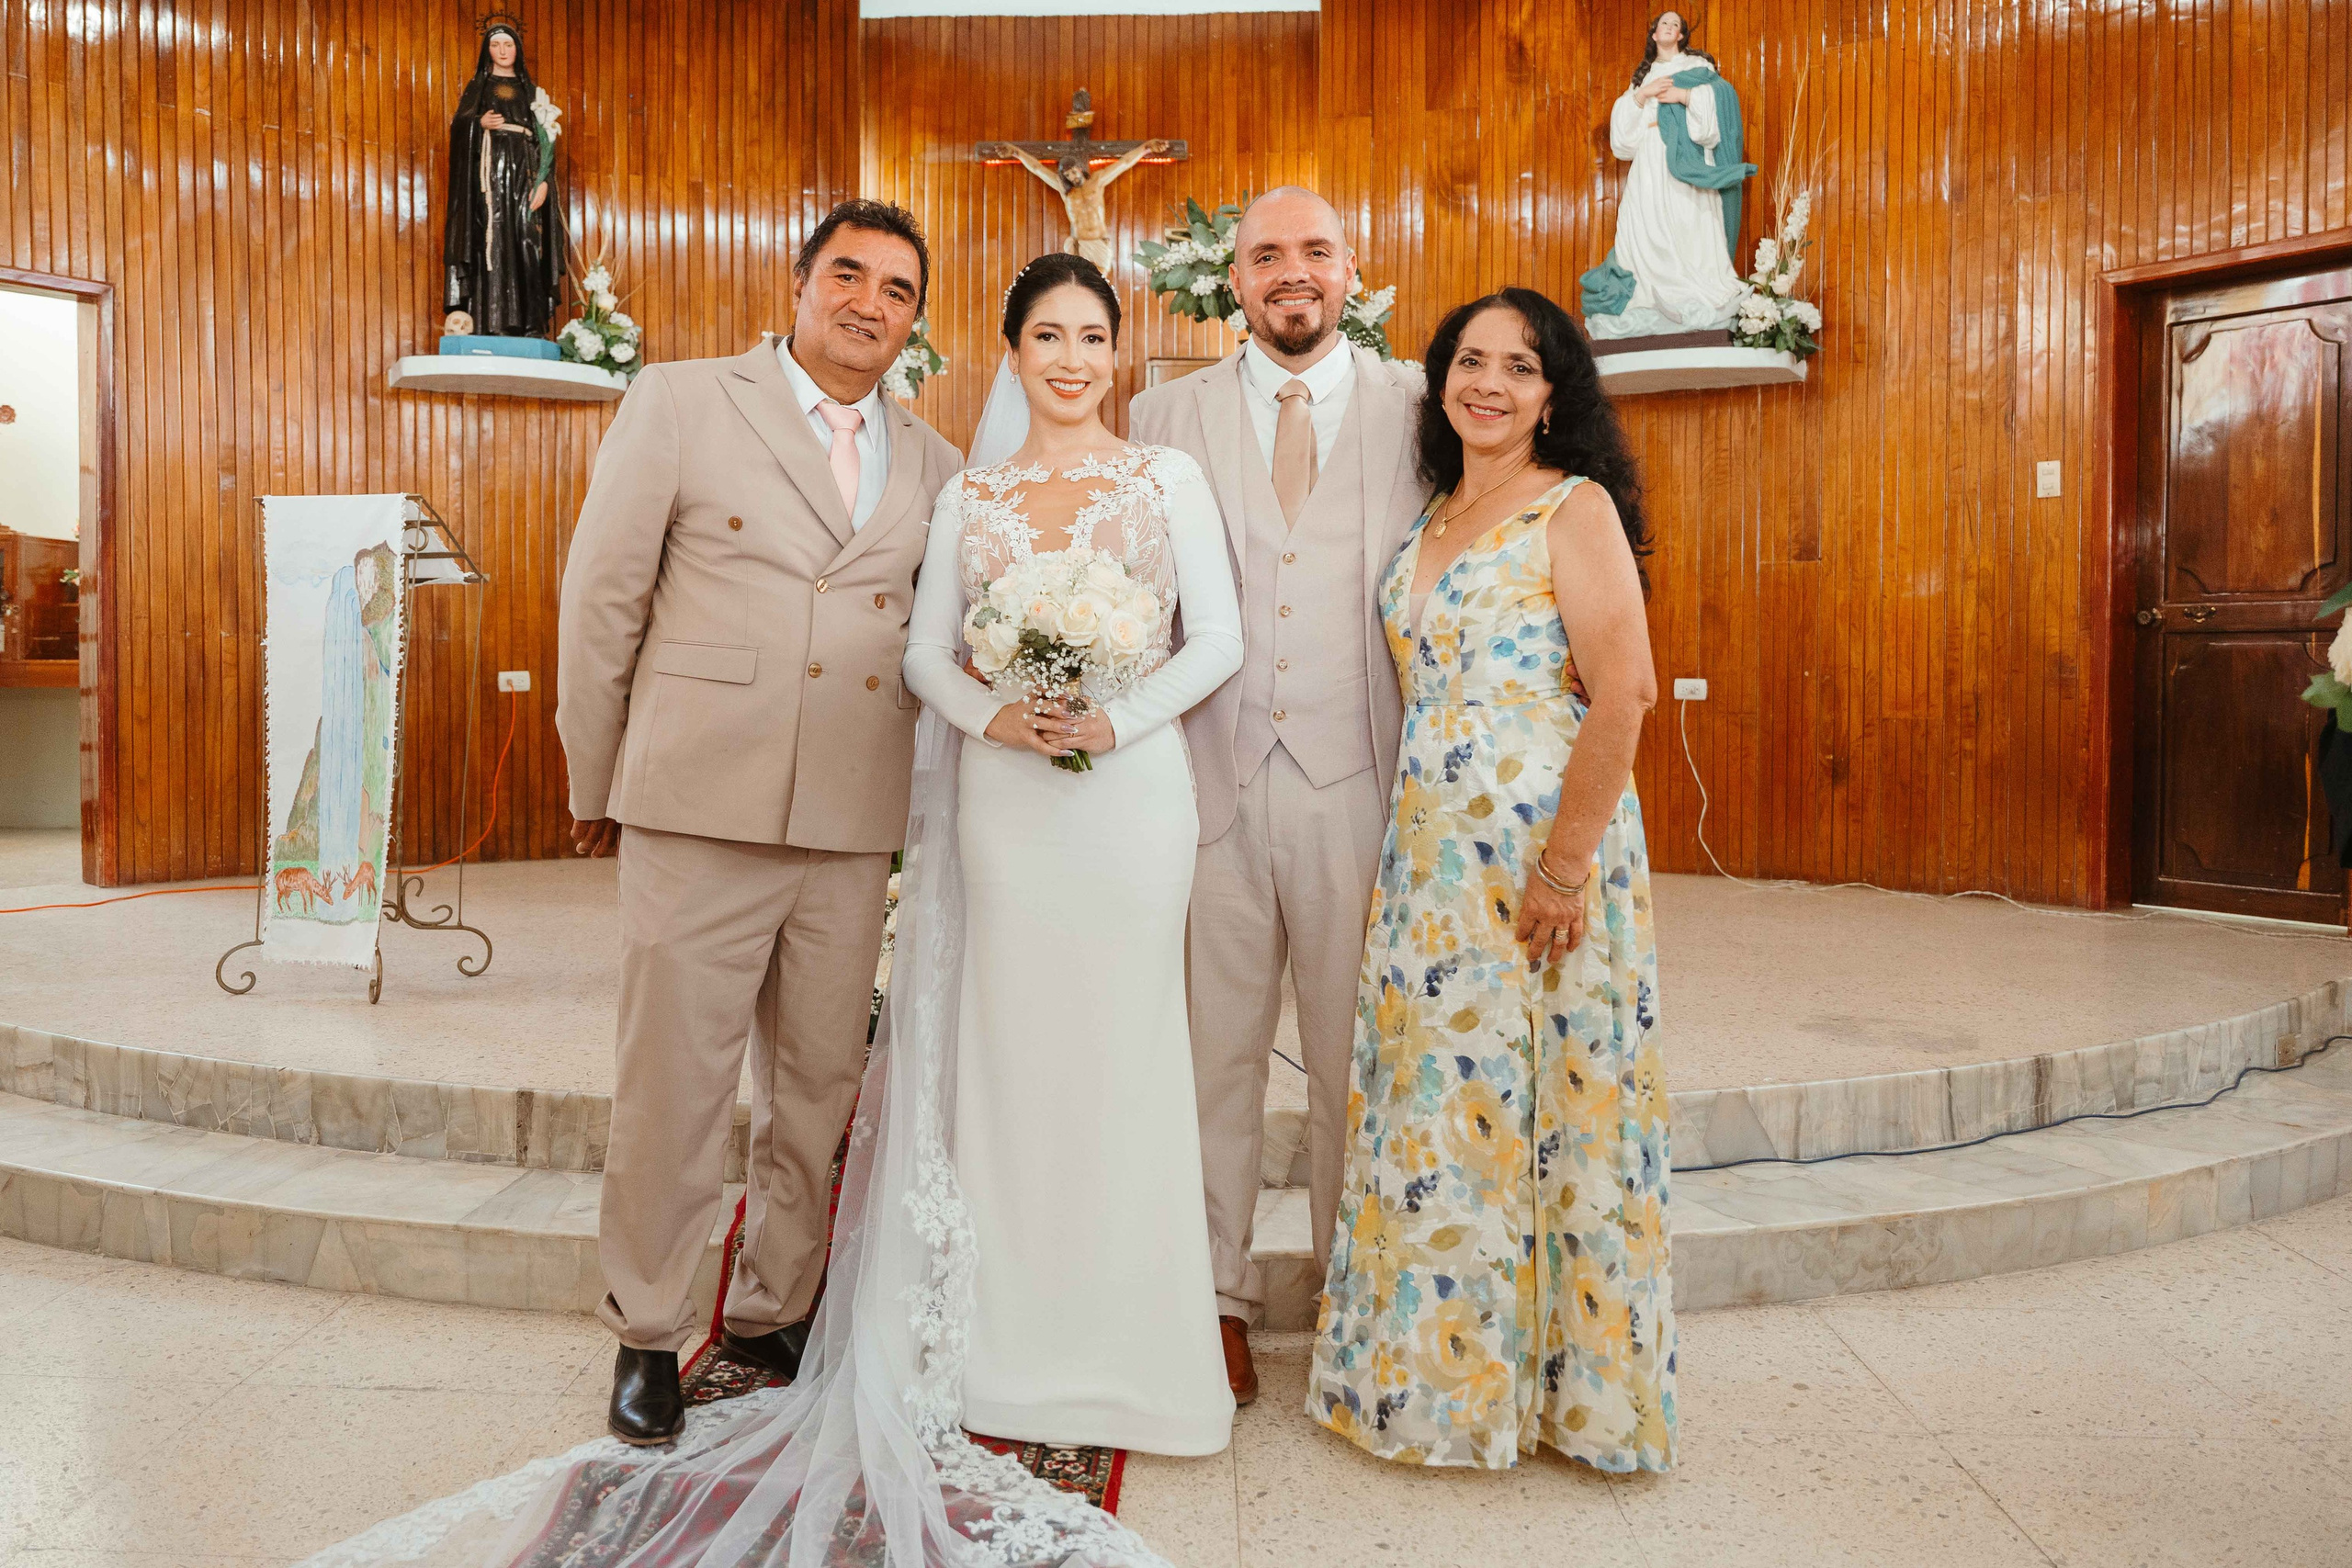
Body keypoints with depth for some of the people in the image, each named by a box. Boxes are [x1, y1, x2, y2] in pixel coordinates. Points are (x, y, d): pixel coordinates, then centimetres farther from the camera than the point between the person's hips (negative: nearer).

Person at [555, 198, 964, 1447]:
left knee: (822, 1085, 12)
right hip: (698, 812, -3)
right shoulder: (681, 403, 2)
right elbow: (600, 600, 3)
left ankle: (773, 1313, 32)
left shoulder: (932, 464, 11)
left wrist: (910, 806, 14)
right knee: (673, 1084, 4)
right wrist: (595, 785, 5)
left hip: (853, 828, 4)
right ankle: (647, 1335, 24)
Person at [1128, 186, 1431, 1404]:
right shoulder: (1166, 414, 10)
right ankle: (1218, 1298, 24)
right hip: (1214, 774, 1)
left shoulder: (1415, 408, 7)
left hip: (1358, 778, 0)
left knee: (1355, 1059, 8)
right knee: (1217, 1051, 8)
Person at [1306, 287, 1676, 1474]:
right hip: (1429, 850, 7)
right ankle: (1440, 1371, 27)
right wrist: (1412, 839, 11)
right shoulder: (1430, 519, 16)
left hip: (1541, 849, -6)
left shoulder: (1574, 507, -5)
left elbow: (1624, 694, -14)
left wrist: (1566, 862, -19)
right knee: (1431, 1103, 11)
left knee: (1532, 1103, 1)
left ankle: (1564, 1383, 20)